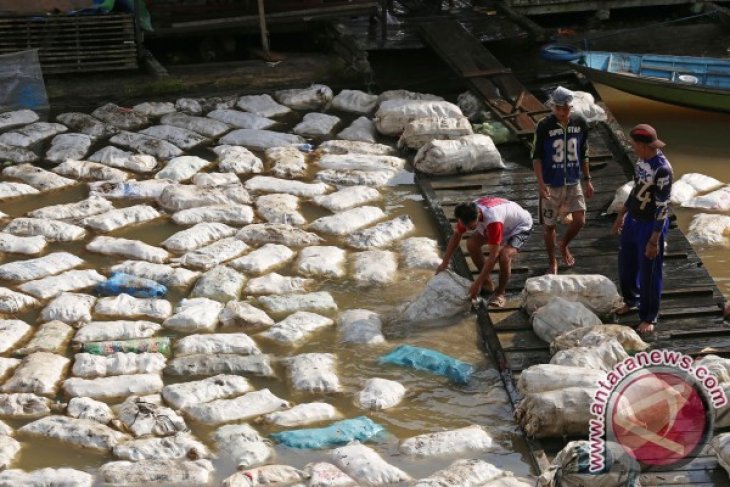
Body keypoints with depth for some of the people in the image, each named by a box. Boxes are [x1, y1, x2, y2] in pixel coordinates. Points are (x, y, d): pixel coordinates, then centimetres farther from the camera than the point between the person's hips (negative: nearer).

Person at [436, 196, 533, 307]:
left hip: (521, 226, -7)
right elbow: (456, 235, -6)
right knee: (471, 244, -8)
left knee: (504, 255, -31)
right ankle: (487, 282, 9)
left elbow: (493, 256, -40)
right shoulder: (467, 214, -25)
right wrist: (445, 263, -7)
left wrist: (478, 283, -37)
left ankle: (501, 292, -6)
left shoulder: (493, 220, -45)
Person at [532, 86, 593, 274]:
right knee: (549, 225, 7)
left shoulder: (580, 123, -3)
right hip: (551, 184, -3)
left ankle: (564, 245, 26)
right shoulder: (544, 126, -13)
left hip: (573, 182, 3)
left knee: (579, 220, -6)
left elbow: (583, 154, 9)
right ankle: (552, 262, 27)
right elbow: (536, 157, -9)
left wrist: (587, 180, 9)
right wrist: (540, 183, -19)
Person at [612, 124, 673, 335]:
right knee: (626, 264, 23)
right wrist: (621, 215, 21)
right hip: (633, 220, 8)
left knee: (649, 273, 7)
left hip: (650, 225, -8)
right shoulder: (642, 160, -1)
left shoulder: (662, 169, -27)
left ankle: (649, 317, 23)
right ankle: (631, 299, 48)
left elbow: (663, 207, -24)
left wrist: (654, 240, -21)